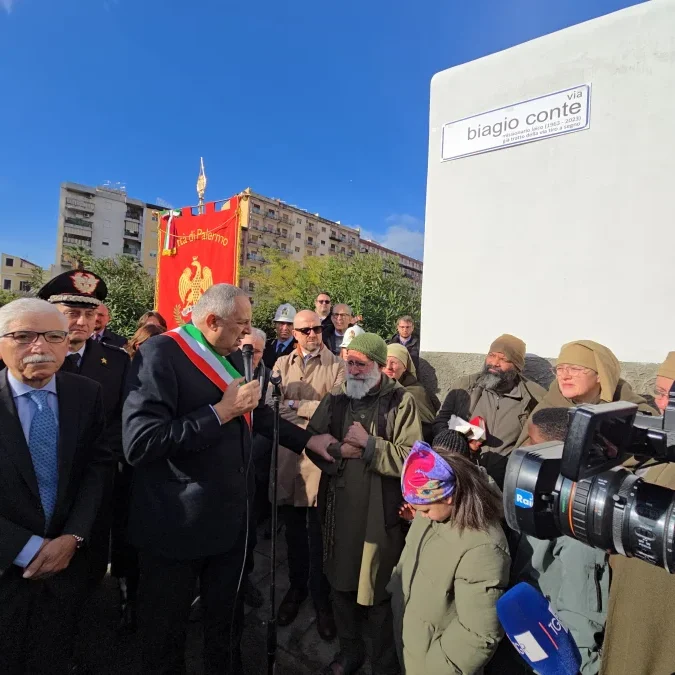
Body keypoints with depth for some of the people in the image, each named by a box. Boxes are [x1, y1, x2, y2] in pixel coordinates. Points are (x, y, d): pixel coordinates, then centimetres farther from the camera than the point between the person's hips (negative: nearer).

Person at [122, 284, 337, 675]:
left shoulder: (234, 356, 5)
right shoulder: (161, 353, -19)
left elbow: (259, 415, 16)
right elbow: (139, 443, -28)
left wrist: (308, 440, 10)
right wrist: (220, 412, -26)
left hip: (231, 515, 7)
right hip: (179, 523, -6)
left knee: (228, 618, 26)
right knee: (167, 630, 19)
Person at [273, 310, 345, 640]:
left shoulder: (336, 366, -2)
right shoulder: (282, 364, 9)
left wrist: (295, 405, -7)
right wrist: (317, 411, -12)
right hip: (288, 453, 3)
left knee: (319, 533, 8)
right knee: (293, 528, 18)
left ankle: (321, 598, 27)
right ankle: (296, 587, 39)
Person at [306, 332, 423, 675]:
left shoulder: (401, 402, -9)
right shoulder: (335, 400, 5)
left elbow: (411, 458, -17)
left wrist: (369, 444, -19)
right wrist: (338, 449, -13)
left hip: (380, 511, -4)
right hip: (338, 507, 5)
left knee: (378, 591, 9)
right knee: (340, 582, 20)